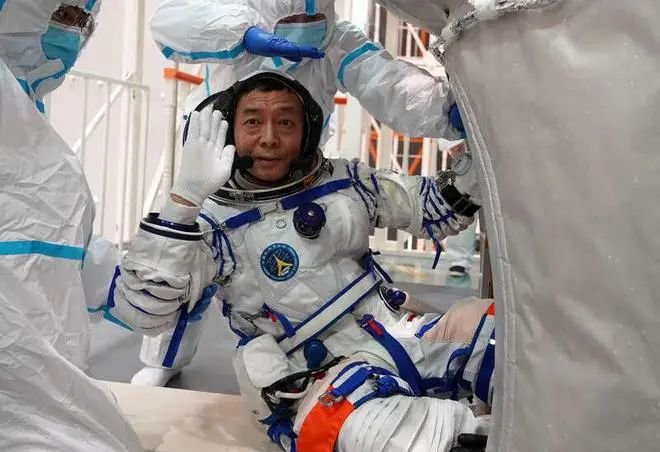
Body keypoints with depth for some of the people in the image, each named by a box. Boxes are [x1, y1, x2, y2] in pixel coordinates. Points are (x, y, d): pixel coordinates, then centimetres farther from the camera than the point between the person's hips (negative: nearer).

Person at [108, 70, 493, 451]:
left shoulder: (346, 180, 6)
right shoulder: (212, 220, -7)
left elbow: (442, 210, 13)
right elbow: (141, 310, -18)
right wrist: (185, 196, -25)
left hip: (404, 336, 5)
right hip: (325, 381, -5)